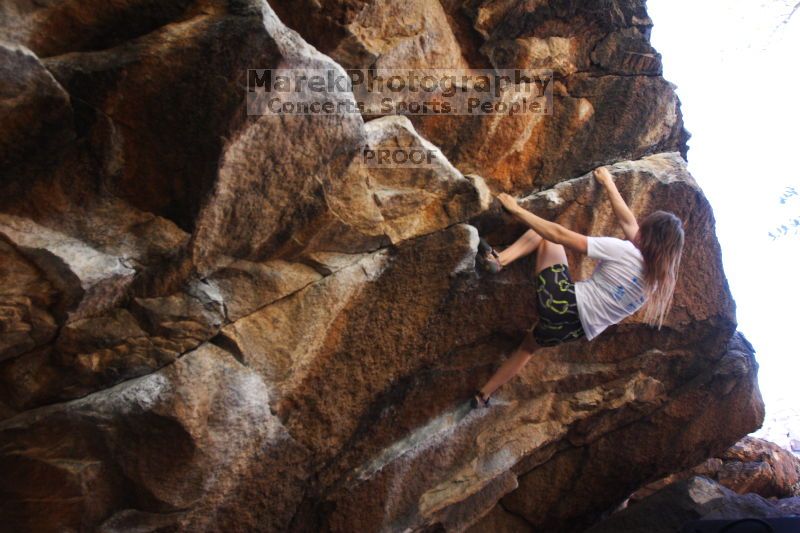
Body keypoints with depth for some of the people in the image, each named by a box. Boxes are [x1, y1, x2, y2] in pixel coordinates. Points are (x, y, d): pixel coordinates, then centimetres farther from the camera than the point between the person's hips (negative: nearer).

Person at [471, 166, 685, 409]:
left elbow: (561, 235, -14)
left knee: (548, 237, 7)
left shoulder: (622, 250, -12)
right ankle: (483, 395, 33)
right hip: (575, 330, 6)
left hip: (563, 304, -6)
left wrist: (517, 210, -7)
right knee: (530, 343, 33)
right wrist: (608, 184, 28)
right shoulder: (658, 278, 6)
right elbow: (627, 220, 17)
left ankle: (498, 260, -10)